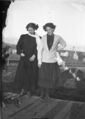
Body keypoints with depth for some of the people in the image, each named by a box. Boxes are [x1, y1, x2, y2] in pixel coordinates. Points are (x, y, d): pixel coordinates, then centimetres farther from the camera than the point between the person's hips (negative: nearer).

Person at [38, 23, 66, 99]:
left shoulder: (58, 37, -7)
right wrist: (39, 61, -3)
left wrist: (56, 50, 4)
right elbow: (40, 49, -1)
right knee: (43, 78, 4)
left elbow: (64, 44, 13)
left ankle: (47, 93, 24)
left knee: (51, 78, 4)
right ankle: (42, 92, 23)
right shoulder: (44, 37, -5)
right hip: (44, 61, 0)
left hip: (53, 61, 0)